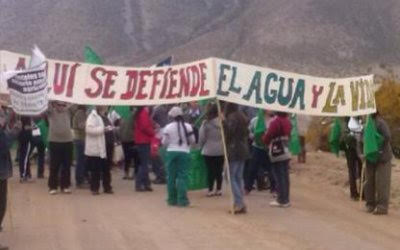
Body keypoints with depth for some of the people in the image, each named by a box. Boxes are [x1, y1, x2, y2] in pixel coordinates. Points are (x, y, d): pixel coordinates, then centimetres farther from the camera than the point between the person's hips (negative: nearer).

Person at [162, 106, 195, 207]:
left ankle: (172, 199, 13)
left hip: (171, 152, 0)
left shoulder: (168, 127, -5)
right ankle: (182, 199, -5)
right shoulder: (188, 126, -3)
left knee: (171, 176, 9)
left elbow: (164, 142, -2)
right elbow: (192, 140, 2)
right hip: (184, 152, 0)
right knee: (183, 176, 1)